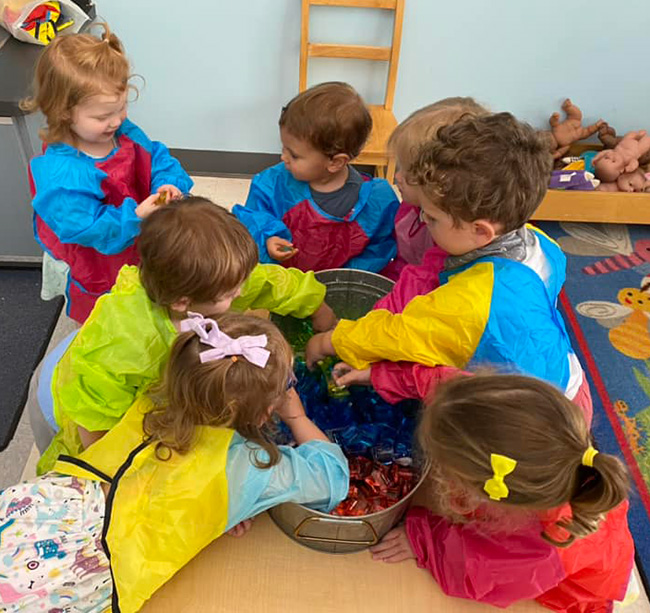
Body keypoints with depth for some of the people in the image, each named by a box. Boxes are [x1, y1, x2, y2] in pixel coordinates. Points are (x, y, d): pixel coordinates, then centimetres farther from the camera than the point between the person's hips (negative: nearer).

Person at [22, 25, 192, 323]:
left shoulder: (126, 134, -13)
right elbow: (84, 227, -36)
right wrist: (135, 214, -44)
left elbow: (159, 160, -5)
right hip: (96, 274, -6)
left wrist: (168, 186, -28)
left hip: (141, 250, 6)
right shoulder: (57, 173, -36)